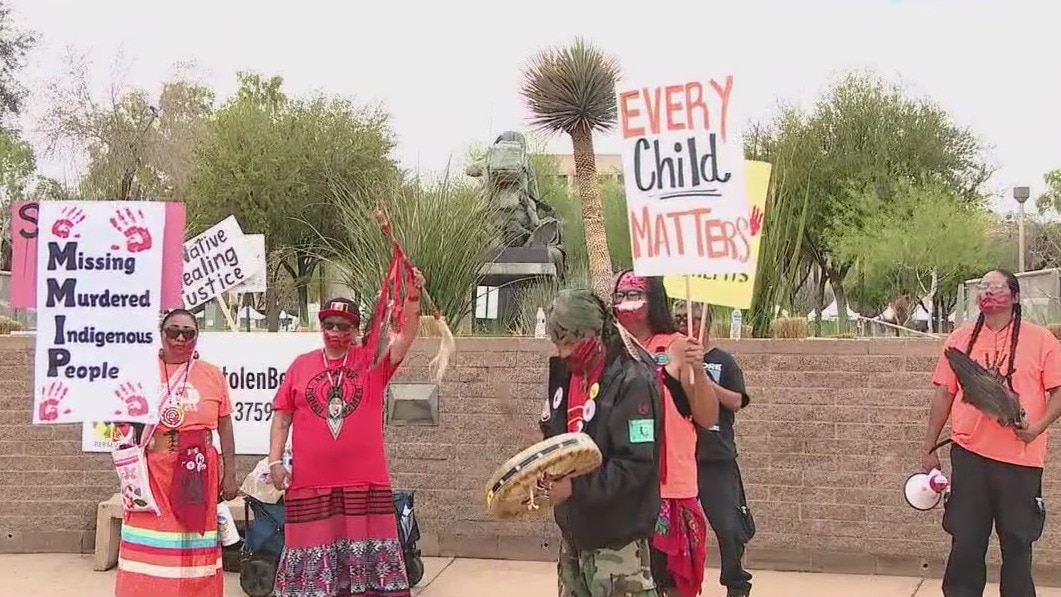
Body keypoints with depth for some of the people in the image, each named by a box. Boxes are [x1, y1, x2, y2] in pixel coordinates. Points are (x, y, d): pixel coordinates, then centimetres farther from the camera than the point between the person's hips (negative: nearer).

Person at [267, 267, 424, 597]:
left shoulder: (371, 360, 2)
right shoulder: (301, 365, 6)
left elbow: (406, 336, -12)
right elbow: (282, 416, 9)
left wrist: (413, 296, -27)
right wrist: (275, 460, 1)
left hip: (366, 483, -1)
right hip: (310, 484, 1)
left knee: (368, 557, 6)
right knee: (313, 558, 9)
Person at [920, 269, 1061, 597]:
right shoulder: (960, 339, 8)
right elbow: (944, 394, 10)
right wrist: (929, 447, 9)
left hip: (1020, 458, -2)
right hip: (969, 453, 2)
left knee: (1017, 541, 7)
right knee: (966, 539, 7)